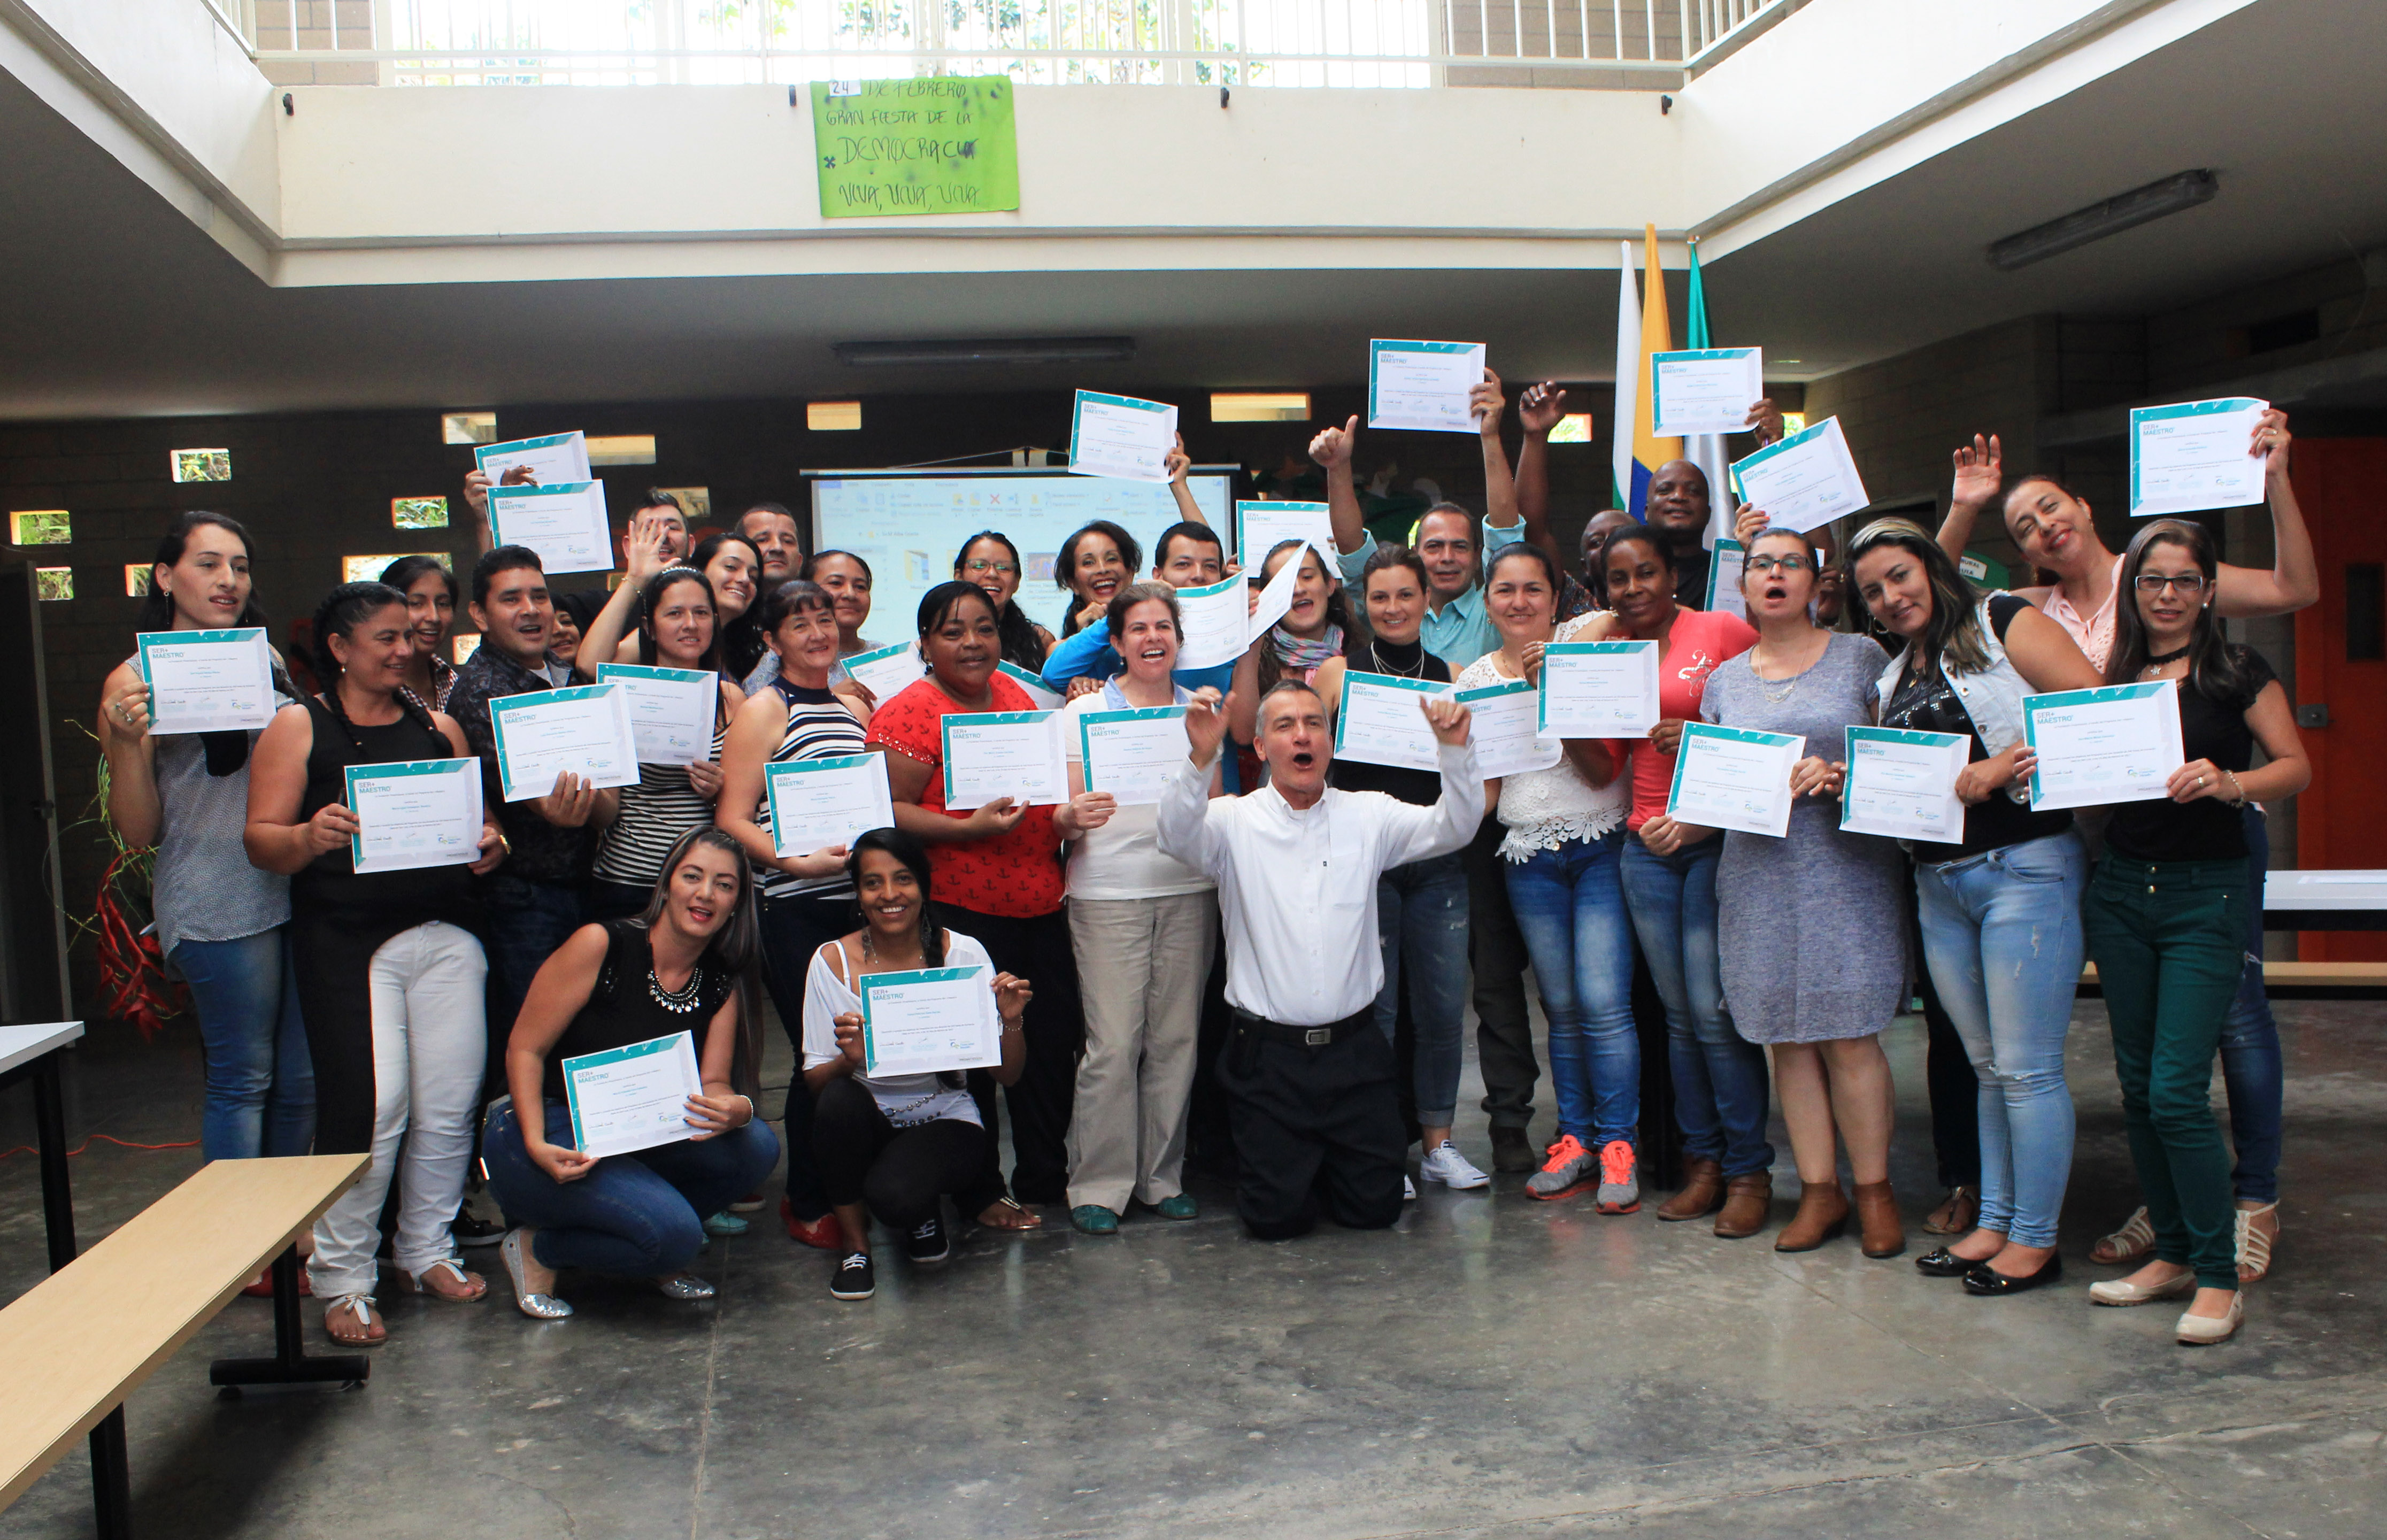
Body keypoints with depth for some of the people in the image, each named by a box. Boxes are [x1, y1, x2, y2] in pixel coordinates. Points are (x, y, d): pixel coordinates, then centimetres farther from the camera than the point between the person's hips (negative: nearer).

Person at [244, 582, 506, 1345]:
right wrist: (310, 837, -23)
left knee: (449, 1103, 3)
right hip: (347, 943, -4)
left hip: (445, 932, 4)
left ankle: (427, 1252, 21)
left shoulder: (438, 727, 15)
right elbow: (262, 841, -2)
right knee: (369, 1106, -10)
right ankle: (342, 1278, 5)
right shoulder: (299, 727, 4)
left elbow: (478, 819, 20)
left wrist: (488, 847, -2)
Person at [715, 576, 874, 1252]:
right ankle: (805, 1204, 13)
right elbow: (732, 820, -8)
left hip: (857, 898, 6)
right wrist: (798, 861, -22)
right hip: (795, 910, -6)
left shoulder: (851, 707, 16)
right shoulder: (763, 710, -2)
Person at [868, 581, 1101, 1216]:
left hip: (1040, 902, 7)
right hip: (963, 909, -7)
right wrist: (971, 828, -24)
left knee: (1055, 1042, 12)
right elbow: (887, 811, -15)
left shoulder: (1013, 693, 12)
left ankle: (1045, 1178, 29)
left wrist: (1063, 813, 3)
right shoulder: (909, 713, -10)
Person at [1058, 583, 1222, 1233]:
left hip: (1187, 890, 3)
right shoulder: (1085, 711, 6)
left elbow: (1215, 808, 13)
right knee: (1113, 1043, -7)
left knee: (1176, 1039, 4)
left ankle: (1162, 1178, 16)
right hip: (1107, 893, -3)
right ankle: (1098, 1185, 4)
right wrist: (1077, 814, -21)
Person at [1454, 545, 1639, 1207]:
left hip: (1601, 846, -3)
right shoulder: (1475, 677, 8)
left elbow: (1601, 769, -9)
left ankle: (1618, 1147, 0)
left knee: (1604, 1002, -10)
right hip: (1530, 858, 3)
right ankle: (1575, 1141, 16)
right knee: (1562, 1008, 5)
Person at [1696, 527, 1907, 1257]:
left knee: (1847, 1033, -6)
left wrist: (1838, 774, -14)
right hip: (1758, 873, 3)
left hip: (1846, 867, -3)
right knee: (1786, 1035, 4)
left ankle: (1874, 1189, 9)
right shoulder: (1724, 679, 14)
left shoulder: (1861, 657, 4)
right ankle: (1819, 1190, 14)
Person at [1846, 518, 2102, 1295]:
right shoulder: (1894, 680, 18)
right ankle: (1995, 1222, 21)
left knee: (2026, 1067, -3)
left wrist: (1994, 771, -16)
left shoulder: (2002, 623, -2)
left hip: (2026, 866, -7)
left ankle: (2035, 1239, 7)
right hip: (1940, 884, 7)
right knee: (1988, 1066, 13)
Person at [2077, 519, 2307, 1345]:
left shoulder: (2237, 672, -3)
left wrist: (2231, 782, -24)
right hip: (2120, 890, 5)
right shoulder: (2113, 677, 10)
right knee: (2138, 1088, 9)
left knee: (2178, 1091, -11)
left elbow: (2297, 767, -5)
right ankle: (2174, 1252, 22)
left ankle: (2219, 1278, 1)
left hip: (2206, 894, -5)